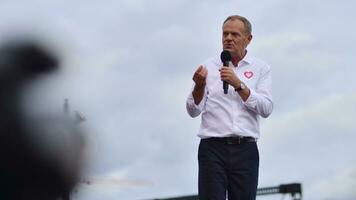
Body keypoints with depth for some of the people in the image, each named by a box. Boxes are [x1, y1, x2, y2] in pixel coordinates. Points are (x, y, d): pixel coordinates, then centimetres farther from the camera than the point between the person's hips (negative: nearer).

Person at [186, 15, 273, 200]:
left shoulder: (260, 68, 9)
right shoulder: (209, 67, 8)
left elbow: (266, 109, -5)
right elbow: (193, 111, 2)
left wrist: (239, 85, -14)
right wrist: (199, 86, -16)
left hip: (245, 150, 1)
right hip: (213, 148, -1)